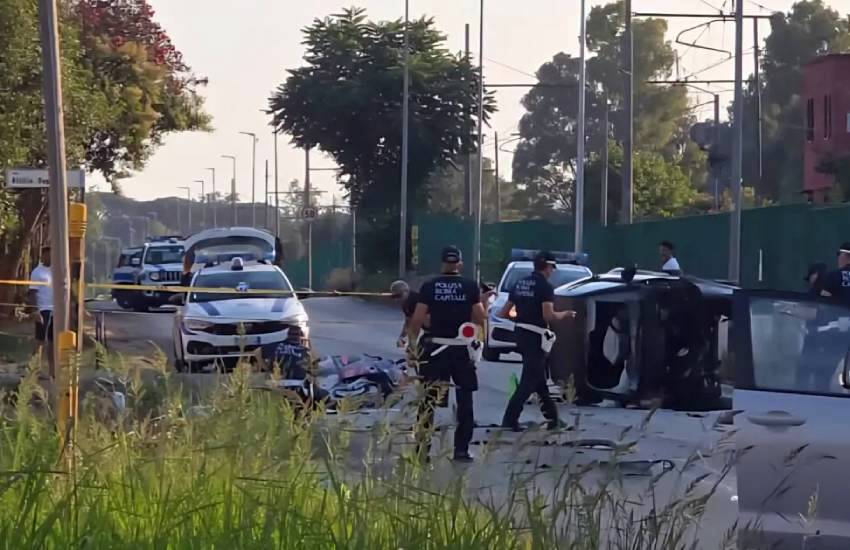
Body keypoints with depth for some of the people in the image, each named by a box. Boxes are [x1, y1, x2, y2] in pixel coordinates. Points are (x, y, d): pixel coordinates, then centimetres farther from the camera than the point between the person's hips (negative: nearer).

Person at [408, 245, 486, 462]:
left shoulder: (429, 287, -3)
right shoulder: (471, 287, -3)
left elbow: (417, 320, -5)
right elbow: (479, 319, -3)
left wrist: (412, 343, 6)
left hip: (434, 349, 0)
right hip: (462, 350, 0)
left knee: (428, 401, 7)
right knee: (465, 401, 11)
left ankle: (422, 449, 6)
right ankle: (461, 449, 9)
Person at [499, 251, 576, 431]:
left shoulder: (520, 284, 10)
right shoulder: (545, 286, -12)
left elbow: (503, 313, 13)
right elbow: (548, 315, -21)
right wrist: (565, 314, -3)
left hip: (520, 334, 8)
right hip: (535, 337, -8)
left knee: (539, 378, 17)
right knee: (529, 380, -5)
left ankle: (552, 418, 26)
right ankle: (510, 419, -11)